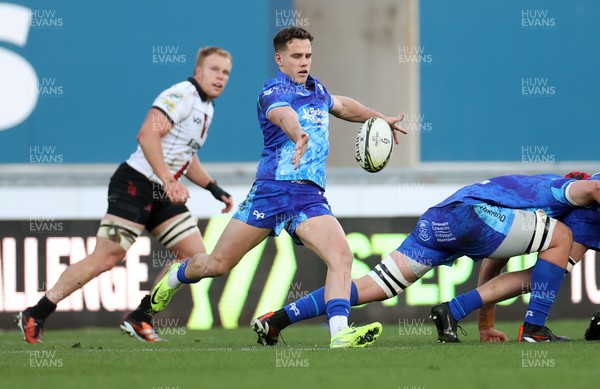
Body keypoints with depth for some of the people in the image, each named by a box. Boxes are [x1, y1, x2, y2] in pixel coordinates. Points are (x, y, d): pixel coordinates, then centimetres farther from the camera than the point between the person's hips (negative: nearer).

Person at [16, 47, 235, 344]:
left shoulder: (206, 108, 18)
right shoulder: (181, 94, -12)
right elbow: (147, 135, -25)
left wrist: (213, 188, 17)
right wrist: (168, 181, -31)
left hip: (162, 195, 10)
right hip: (135, 185, -10)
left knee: (195, 256, 0)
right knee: (106, 257, -14)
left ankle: (139, 319, 7)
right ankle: (35, 316, -6)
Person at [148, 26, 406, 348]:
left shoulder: (316, 89, 17)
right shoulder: (275, 92, -8)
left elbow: (342, 106, 43)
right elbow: (284, 115, -34)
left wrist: (379, 118, 46)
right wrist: (300, 137, -55)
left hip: (310, 197, 5)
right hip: (271, 189, -5)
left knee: (341, 256, -22)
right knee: (217, 264, 3)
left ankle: (339, 334, -29)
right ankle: (175, 277, 36)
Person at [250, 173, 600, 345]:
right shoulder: (562, 189, 16)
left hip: (435, 222, 8)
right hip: (469, 212, -8)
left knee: (372, 288, 4)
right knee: (560, 238, -4)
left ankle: (278, 318, -2)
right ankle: (535, 327, -5)